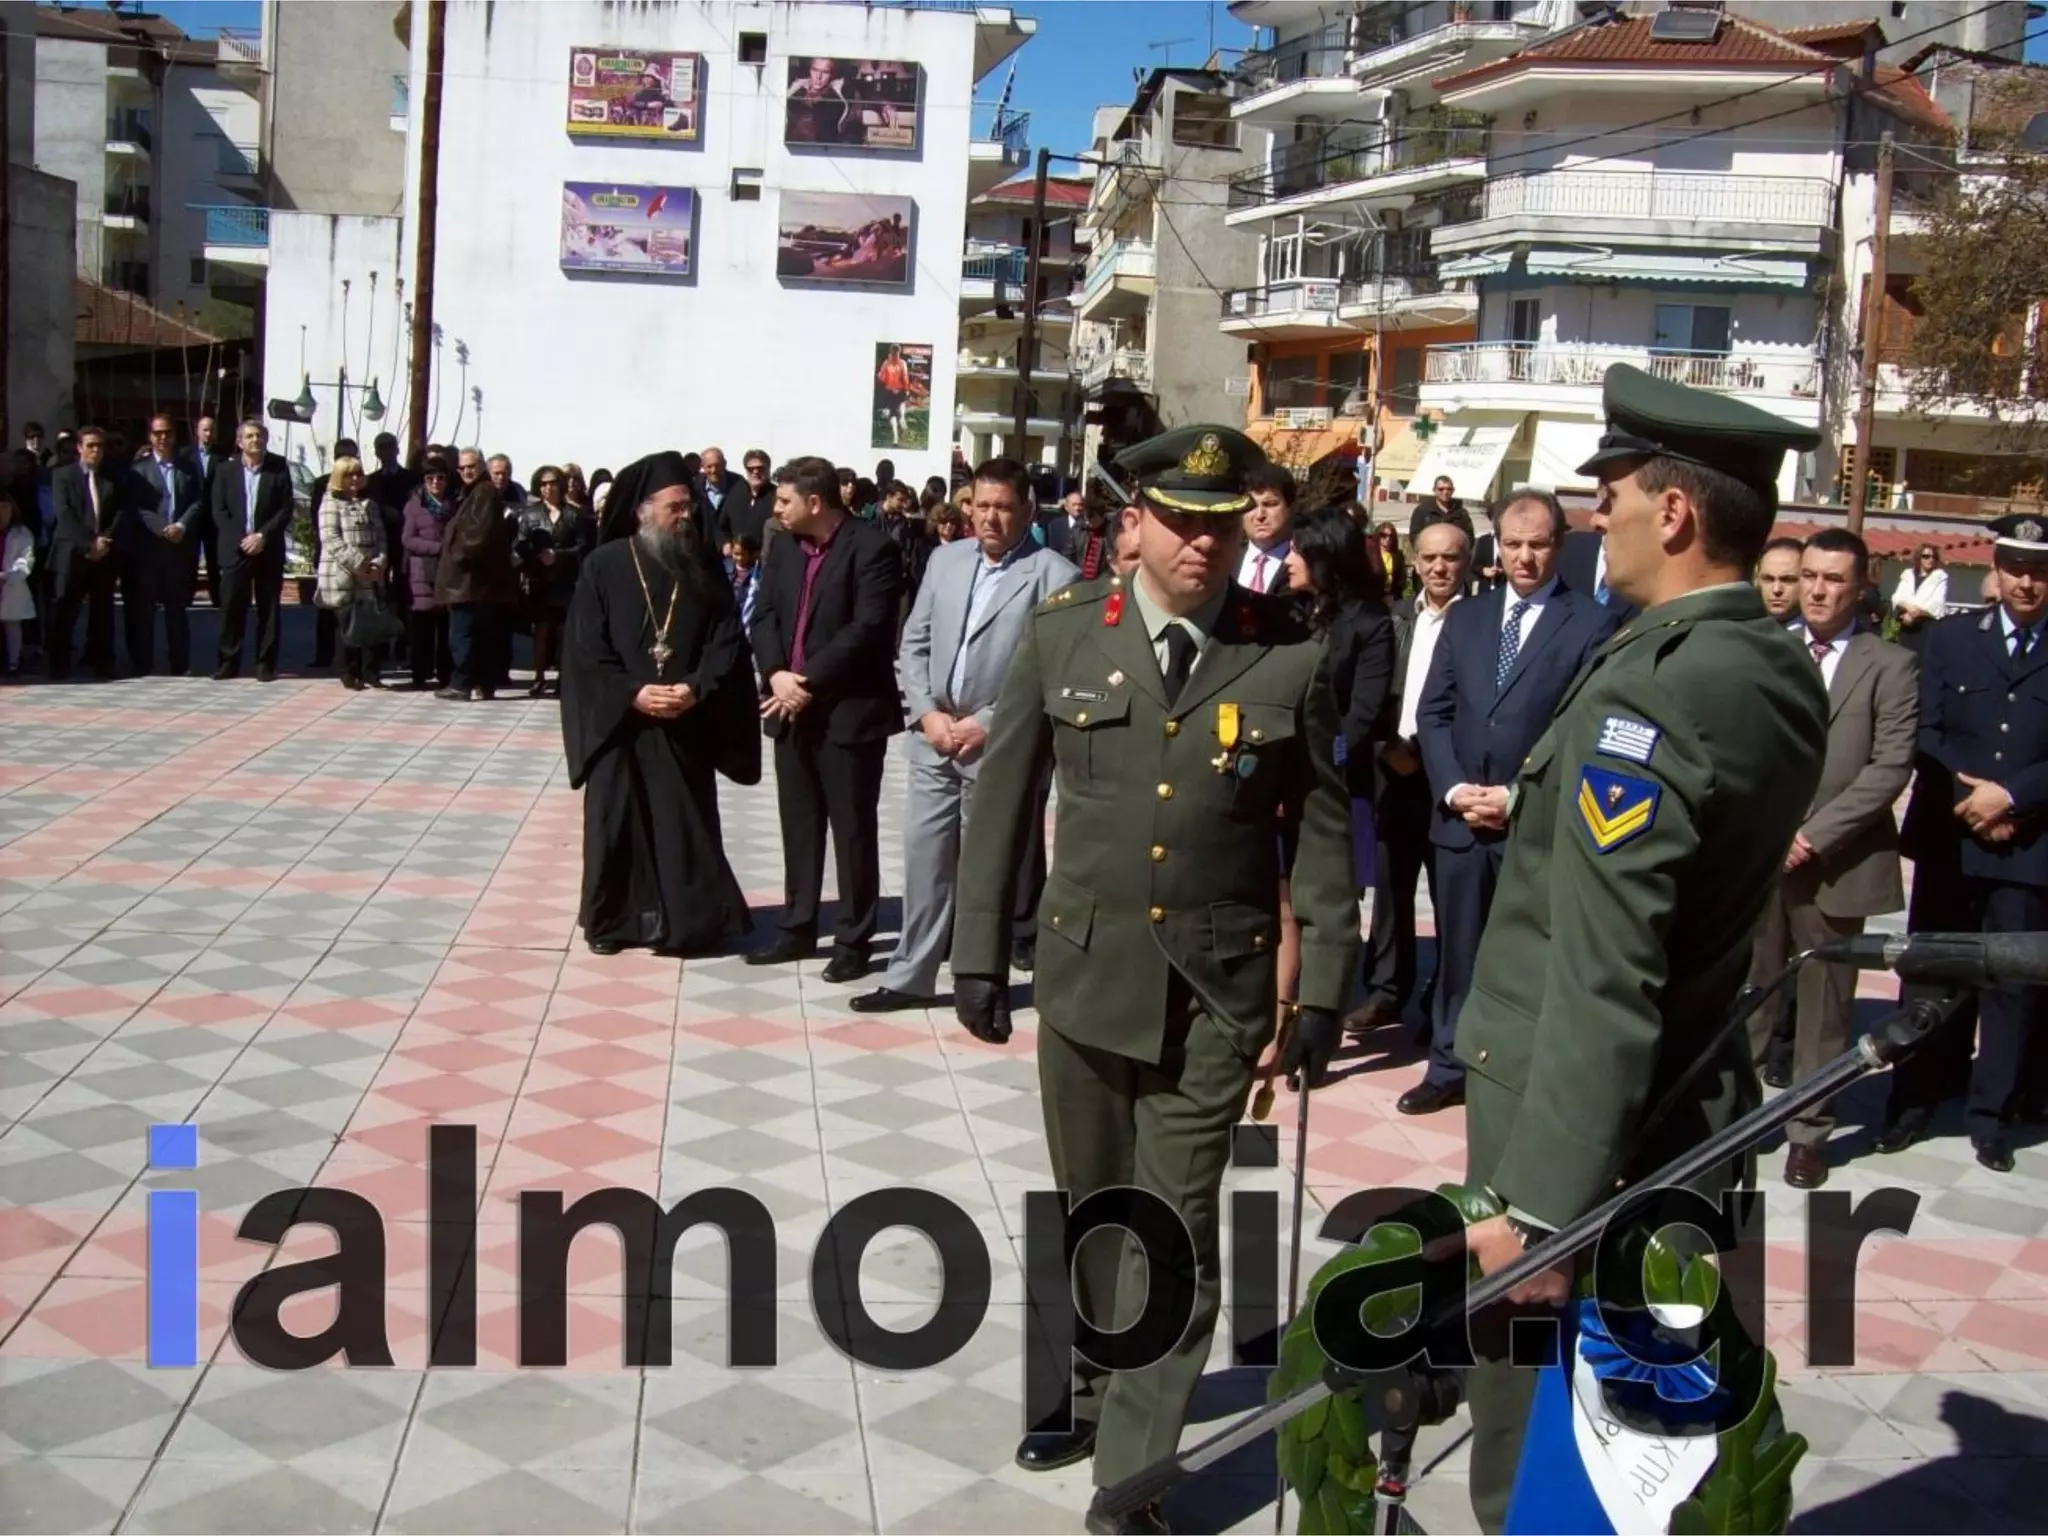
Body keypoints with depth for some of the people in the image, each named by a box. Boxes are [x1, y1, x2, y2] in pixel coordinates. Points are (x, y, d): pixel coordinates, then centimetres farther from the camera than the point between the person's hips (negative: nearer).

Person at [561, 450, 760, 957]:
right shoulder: (605, 566, -2)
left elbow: (727, 642, -1)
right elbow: (585, 647, -6)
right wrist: (632, 693, -16)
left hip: (685, 725, 1)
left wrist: (694, 689, -16)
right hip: (619, 721, -1)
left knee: (685, 824, 3)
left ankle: (688, 921, 12)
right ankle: (611, 919, 18)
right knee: (616, 822, 4)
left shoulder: (703, 568, 4)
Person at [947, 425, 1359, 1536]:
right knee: (1093, 1208, 19)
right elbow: (1002, 802, 3)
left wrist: (1324, 993, -2)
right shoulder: (1061, 632, -2)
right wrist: (978, 953, 2)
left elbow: (1325, 832, -1)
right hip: (1084, 970, 2)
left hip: (1218, 988, -2)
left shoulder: (1291, 655, -6)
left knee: (1175, 1229, 1)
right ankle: (1096, 1384, 43)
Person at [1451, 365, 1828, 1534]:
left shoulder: (1647, 691, -23)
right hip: (1695, 1114, 9)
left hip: (1587, 1135, -9)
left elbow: (1603, 977, -26)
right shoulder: (1786, 673, 5)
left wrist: (1538, 1205, -24)